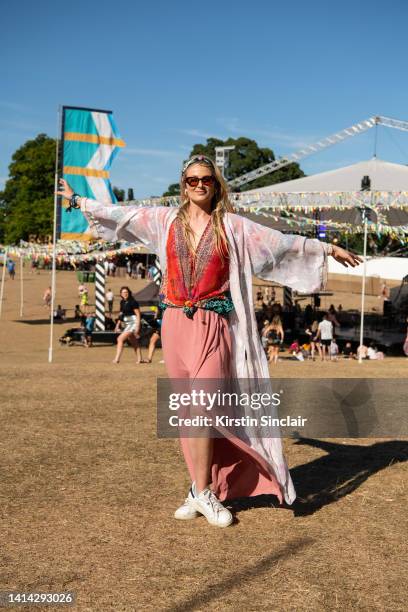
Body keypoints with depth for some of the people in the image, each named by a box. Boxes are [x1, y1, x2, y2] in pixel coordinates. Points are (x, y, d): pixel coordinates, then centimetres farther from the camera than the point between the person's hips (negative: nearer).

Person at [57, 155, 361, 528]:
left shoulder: (231, 226, 5)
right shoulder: (165, 220, 10)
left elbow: (281, 242, 8)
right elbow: (119, 215, 15)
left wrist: (327, 249, 10)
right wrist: (78, 200, 18)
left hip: (212, 326, -3)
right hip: (176, 323, 3)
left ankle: (201, 492, 0)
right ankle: (202, 490, 15)